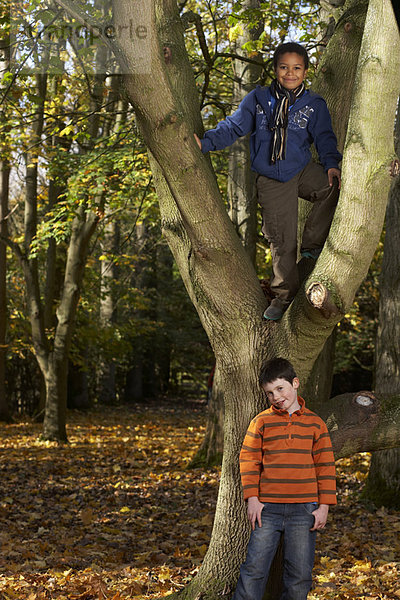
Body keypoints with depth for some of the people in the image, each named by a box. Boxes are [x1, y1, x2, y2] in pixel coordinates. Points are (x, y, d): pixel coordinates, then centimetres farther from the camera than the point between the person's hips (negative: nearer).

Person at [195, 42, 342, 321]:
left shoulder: (314, 105, 2)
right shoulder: (258, 99, 2)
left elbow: (324, 138, 1)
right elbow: (233, 127, 5)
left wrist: (331, 164, -17)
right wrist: (206, 142, -8)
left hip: (303, 172, 0)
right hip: (271, 181, 0)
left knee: (334, 186, -30)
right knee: (282, 240, 0)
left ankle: (312, 244, -11)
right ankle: (285, 294, 19)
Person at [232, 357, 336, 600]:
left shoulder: (315, 423, 6)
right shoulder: (261, 422, 5)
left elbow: (325, 466, 7)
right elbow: (249, 460, 6)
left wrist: (324, 506, 1)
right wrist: (253, 499, -3)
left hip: (304, 509, 1)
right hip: (267, 507, 0)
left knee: (300, 573, 4)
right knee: (255, 568, -3)